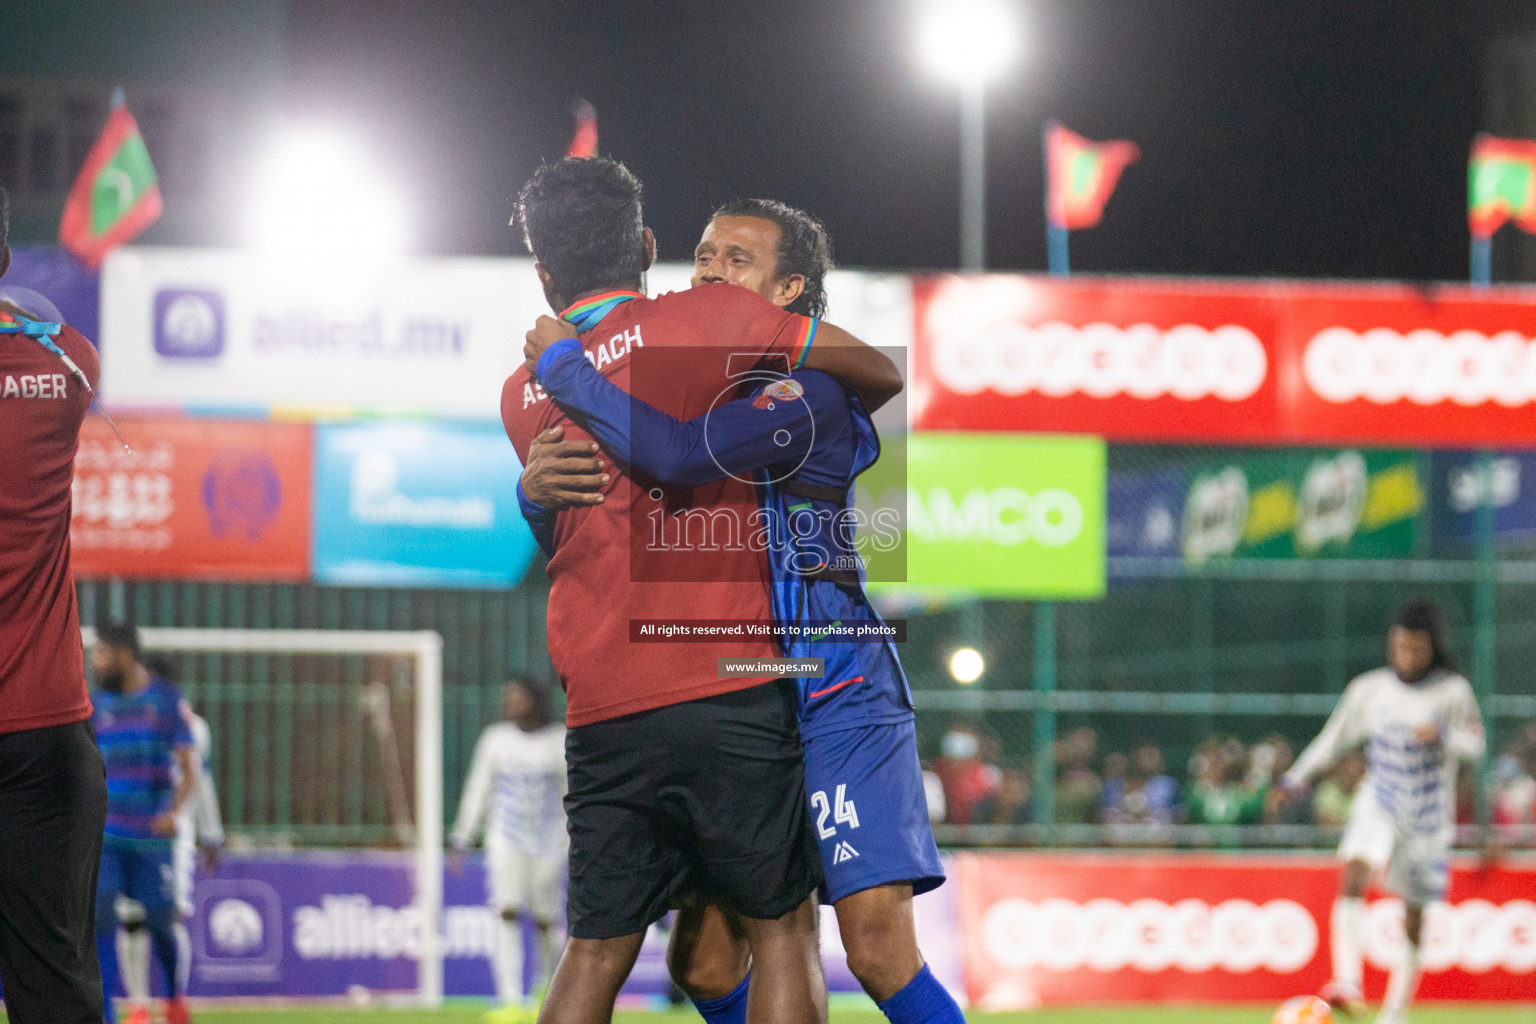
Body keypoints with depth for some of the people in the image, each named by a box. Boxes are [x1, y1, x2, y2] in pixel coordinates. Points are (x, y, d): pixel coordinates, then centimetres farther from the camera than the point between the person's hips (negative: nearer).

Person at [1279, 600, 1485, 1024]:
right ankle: (1347, 984, -40)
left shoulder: (1453, 692, -4)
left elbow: (1475, 743, -2)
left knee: (1414, 921, 5)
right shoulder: (1369, 689, 1)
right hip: (1379, 807, 0)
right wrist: (1298, 777, 2)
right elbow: (1334, 737, 11)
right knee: (1355, 876, -29)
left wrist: (1443, 735, -23)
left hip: (1429, 815, 0)